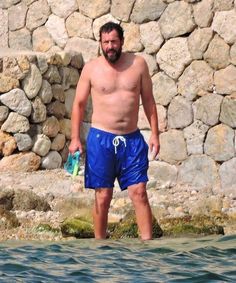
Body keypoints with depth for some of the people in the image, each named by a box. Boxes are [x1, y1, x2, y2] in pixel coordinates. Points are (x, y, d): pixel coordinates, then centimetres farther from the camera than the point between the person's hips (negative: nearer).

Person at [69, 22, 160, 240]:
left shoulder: (138, 64, 2)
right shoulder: (91, 68, -1)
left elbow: (148, 100, 8)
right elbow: (79, 104, 3)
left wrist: (154, 134, 3)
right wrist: (75, 138, -4)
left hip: (132, 139, 1)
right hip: (101, 138, -1)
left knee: (139, 193, -4)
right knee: (103, 196, 3)